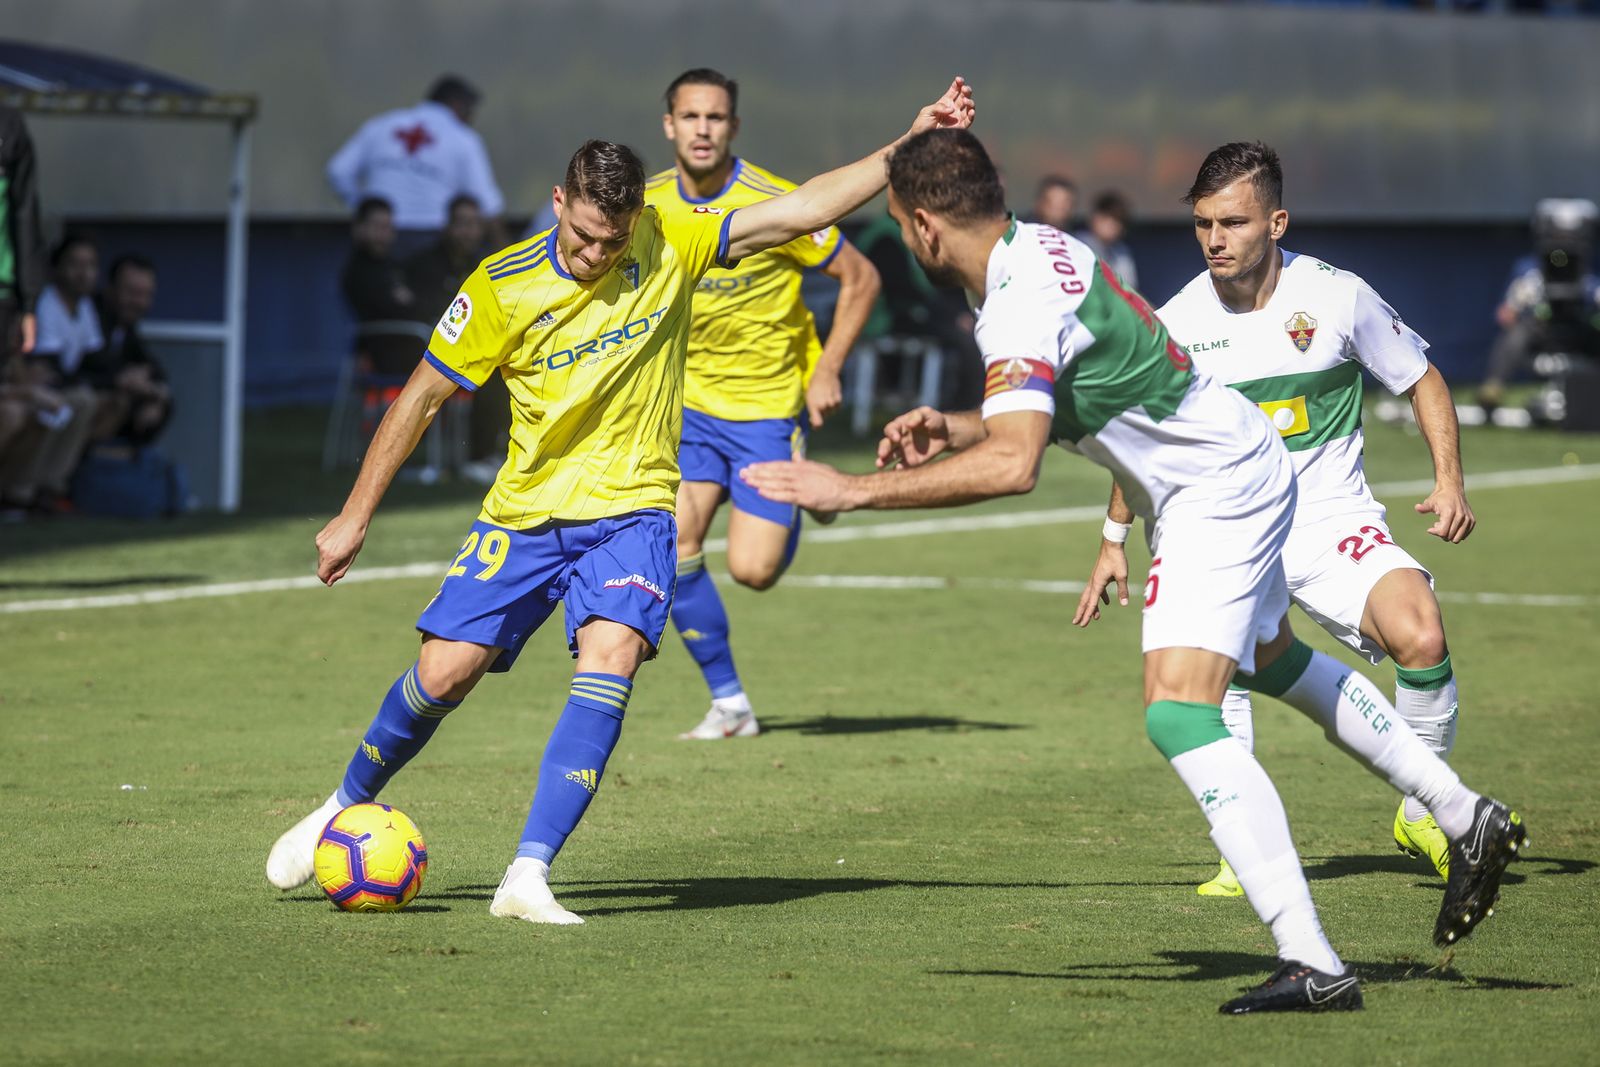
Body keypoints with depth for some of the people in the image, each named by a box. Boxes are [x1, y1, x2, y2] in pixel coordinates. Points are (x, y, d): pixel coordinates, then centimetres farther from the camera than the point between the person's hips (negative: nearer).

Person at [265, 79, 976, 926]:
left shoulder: (670, 245, -6)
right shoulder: (502, 288, -9)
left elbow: (799, 212, -8)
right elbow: (423, 396, 0)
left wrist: (909, 148, -16)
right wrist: (354, 518, 3)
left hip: (629, 511, 0)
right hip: (525, 509, 0)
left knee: (610, 658, -24)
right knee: (444, 672, -6)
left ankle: (528, 878, -25)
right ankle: (346, 809, 24)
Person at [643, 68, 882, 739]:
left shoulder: (772, 204, -18)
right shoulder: (647, 207, -5)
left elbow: (860, 279, -8)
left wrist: (826, 371, -12)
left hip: (771, 402, -4)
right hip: (693, 401, 4)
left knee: (753, 570, -8)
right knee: (676, 544, -15)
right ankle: (728, 704, -1)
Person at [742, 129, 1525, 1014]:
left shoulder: (1019, 307, -28)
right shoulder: (1039, 248, 2)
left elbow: (1012, 463, -42)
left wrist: (856, 490, -39)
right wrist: (951, 428, 8)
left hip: (1218, 492, -11)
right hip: (1243, 458, 11)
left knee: (1179, 711, -20)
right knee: (1273, 659, 32)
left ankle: (1312, 964, -24)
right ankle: (1465, 818, 44)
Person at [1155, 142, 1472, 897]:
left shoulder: (1337, 297, -8)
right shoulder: (1178, 323, -4)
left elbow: (1422, 381, 7)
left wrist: (1449, 482, -3)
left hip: (1334, 522, -1)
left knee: (1420, 638, -26)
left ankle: (1423, 810, 0)